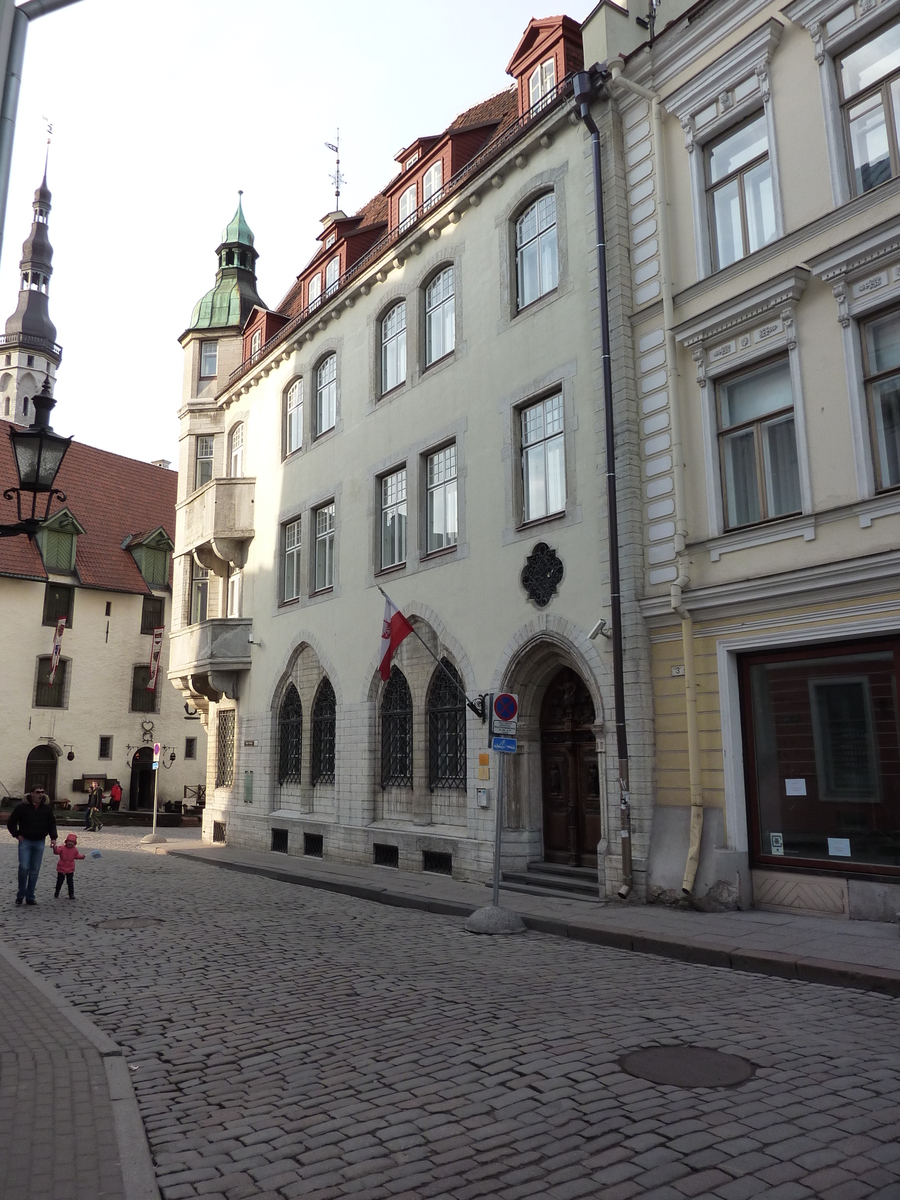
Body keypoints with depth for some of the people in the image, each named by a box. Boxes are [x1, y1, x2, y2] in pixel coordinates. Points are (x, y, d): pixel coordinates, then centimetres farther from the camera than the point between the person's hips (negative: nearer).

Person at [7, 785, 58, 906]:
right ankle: (20, 895, 7)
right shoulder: (22, 807, -7)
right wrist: (17, 835, -6)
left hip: (39, 843, 3)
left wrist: (53, 838, 1)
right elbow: (11, 823, 1)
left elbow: (52, 824, 12)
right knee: (24, 867, -12)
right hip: (25, 841, -3)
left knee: (35, 870, 4)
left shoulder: (47, 808, 4)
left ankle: (30, 897, 14)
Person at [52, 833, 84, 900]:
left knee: (70, 882, 2)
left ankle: (71, 894, 10)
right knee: (59, 881, 11)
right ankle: (57, 893, 30)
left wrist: (81, 856, -3)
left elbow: (76, 856, 13)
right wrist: (55, 848, -44)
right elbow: (57, 851, -25)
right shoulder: (62, 848, -10)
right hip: (61, 869, -1)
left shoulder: (75, 850, 0)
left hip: (70, 869, 1)